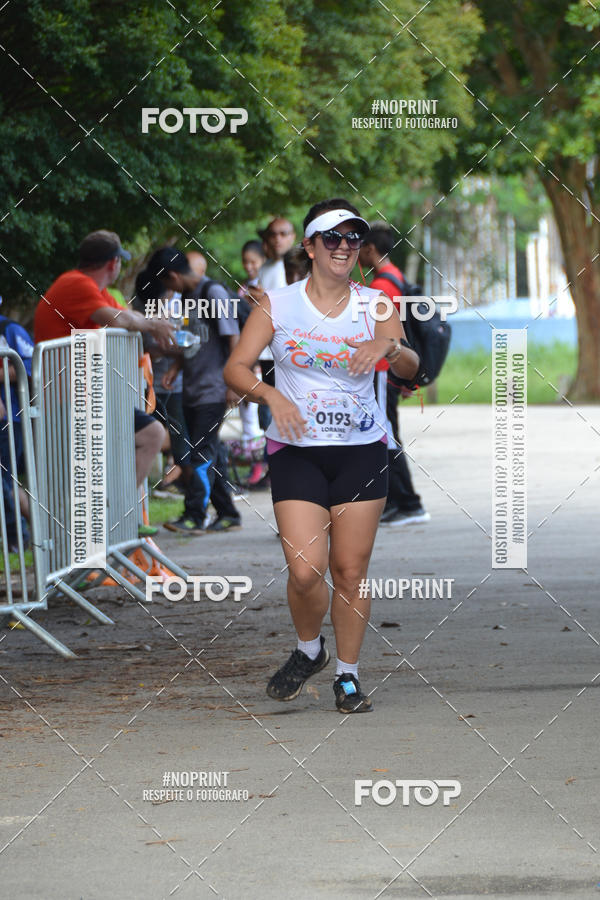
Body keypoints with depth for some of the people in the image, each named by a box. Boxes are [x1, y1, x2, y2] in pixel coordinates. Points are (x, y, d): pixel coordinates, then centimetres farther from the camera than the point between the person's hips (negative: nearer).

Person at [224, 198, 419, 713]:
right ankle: (309, 650, 16)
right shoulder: (278, 304, -1)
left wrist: (388, 347, -31)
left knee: (351, 572, 0)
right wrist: (272, 396, -24)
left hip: (362, 452, 1)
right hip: (296, 452, -1)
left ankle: (348, 676, 15)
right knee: (305, 570, -12)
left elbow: (410, 369, -9)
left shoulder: (375, 305, 2)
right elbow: (236, 368, -6)